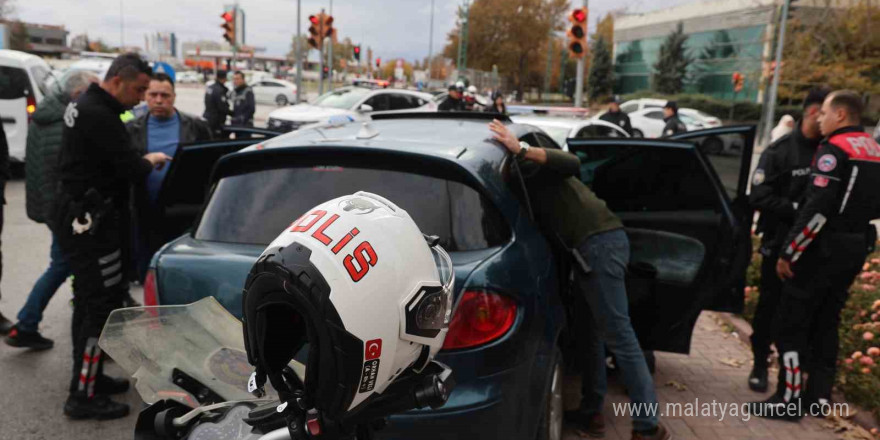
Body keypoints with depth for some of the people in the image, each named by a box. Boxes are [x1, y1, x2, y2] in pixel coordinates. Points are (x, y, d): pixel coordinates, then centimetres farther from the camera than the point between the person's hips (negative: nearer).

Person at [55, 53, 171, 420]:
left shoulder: (85, 105, 14)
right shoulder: (99, 115, -20)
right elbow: (131, 170, -22)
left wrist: (140, 160, 6)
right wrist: (151, 161, -3)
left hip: (78, 215, 11)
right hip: (91, 220, -11)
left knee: (89, 300, 17)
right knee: (102, 305, -7)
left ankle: (89, 376, 30)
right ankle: (83, 397, 0)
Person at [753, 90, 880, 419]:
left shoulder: (835, 150, -15)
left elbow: (817, 210, -22)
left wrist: (788, 253, -18)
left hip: (825, 247, -9)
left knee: (791, 322, -1)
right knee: (826, 322, 16)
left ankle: (789, 400, 2)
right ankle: (819, 395, 21)